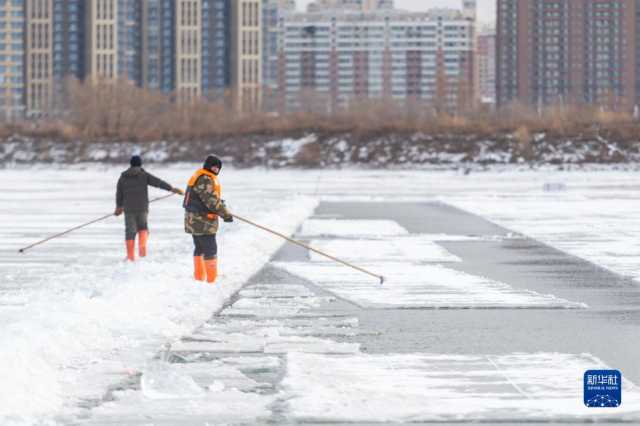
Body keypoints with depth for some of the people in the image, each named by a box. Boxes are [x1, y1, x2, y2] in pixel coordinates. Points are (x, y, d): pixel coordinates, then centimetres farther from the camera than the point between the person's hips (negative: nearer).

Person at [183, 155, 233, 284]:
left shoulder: (202, 177, 15)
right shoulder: (205, 180, -19)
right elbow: (212, 201, -24)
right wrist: (225, 214, -20)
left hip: (194, 220, 11)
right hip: (202, 221, -11)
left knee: (200, 248, 19)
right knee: (210, 249, -7)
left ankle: (199, 277, 28)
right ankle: (211, 279, -5)